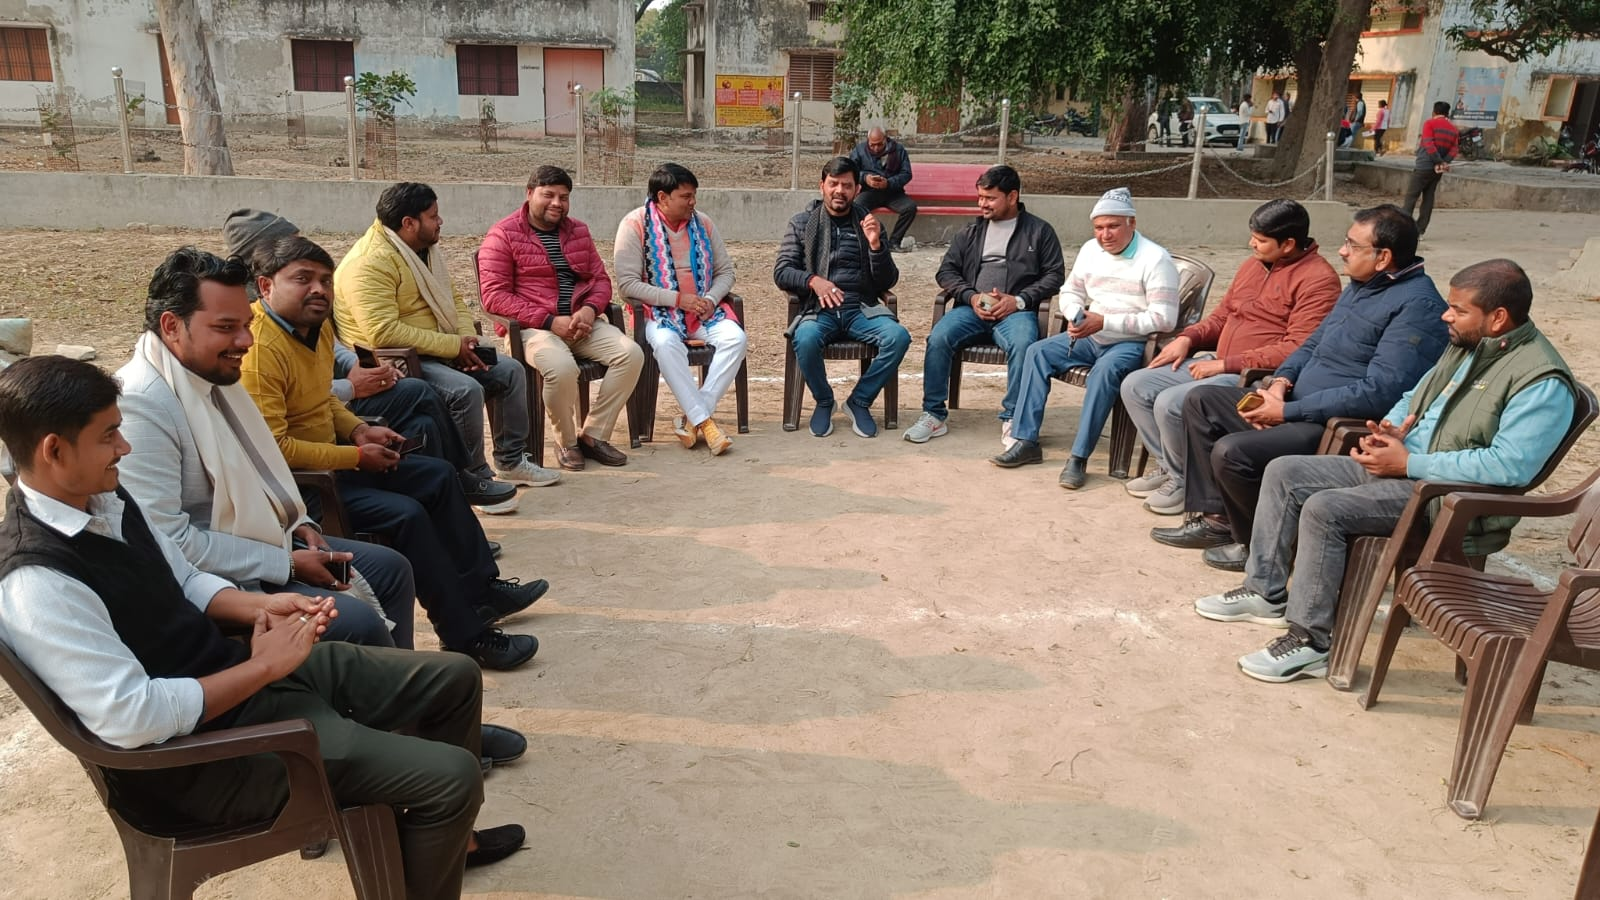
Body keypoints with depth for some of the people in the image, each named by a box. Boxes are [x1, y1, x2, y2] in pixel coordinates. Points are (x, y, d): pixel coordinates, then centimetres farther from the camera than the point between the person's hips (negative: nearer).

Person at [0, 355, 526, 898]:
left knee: (455, 679, 11)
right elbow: (131, 719, -30)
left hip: (231, 669, 9)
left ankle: (443, 835, 34)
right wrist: (262, 667, -20)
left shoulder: (100, 498, 1)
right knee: (452, 776, -16)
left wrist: (260, 608, -3)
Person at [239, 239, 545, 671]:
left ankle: (480, 588, 20)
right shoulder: (258, 348, -25)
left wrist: (358, 430, 3)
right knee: (406, 514, -24)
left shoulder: (315, 327, 5)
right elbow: (273, 448, -28)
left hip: (333, 457, 11)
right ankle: (465, 635, -12)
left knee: (438, 476, 11)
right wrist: (355, 456, -19)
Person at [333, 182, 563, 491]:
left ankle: (510, 460, 14)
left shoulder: (426, 250, 10)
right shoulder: (370, 263, -21)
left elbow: (453, 300, 17)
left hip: (437, 352, 9)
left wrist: (468, 338, -5)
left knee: (511, 371, 2)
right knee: (466, 390, -31)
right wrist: (454, 346, -24)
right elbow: (384, 333, -29)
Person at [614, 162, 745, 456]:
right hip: (658, 311, -4)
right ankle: (704, 421, -32)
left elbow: (725, 271, 12)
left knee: (735, 337, -25)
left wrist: (711, 299, -9)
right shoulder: (635, 224, -6)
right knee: (666, 343, -37)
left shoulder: (702, 222, 7)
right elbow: (627, 283, -12)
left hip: (704, 310, 4)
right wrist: (677, 299, -17)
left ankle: (692, 418, -24)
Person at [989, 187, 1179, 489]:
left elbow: (1164, 319, -19)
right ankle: (1026, 441, -11)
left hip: (1131, 343, -7)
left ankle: (1079, 458, -32)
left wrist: (1105, 322, -23)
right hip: (1090, 338, 7)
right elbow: (1070, 291, 19)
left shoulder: (1155, 258, -13)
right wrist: (1076, 317, -6)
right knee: (1038, 352, -10)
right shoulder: (1090, 249, 8)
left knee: (1105, 370, -36)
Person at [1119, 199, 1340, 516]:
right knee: (1135, 386, 0)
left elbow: (1296, 349, -21)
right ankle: (1167, 466, 12)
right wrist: (1188, 338, 5)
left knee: (1171, 403, -26)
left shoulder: (1318, 279, -13)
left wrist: (1225, 364, -20)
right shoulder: (1253, 264, 14)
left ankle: (1182, 480, -1)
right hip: (1217, 363, 9)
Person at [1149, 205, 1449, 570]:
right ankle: (1213, 518, 10)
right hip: (1296, 405, 11)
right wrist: (1281, 381, 0)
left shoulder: (1417, 306, -18)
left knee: (1231, 451, -28)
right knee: (1200, 400, 9)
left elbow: (1378, 392, -26)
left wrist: (1287, 411, -22)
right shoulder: (1360, 285, 13)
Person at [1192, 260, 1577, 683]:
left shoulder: (1543, 381, -17)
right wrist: (1389, 429, 0)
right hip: (1400, 463, 10)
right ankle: (1266, 591, 9)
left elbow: (1510, 466, -27)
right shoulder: (1467, 345, 11)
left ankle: (1311, 641, -17)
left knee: (1324, 509, -28)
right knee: (1284, 472, 2)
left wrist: (1407, 463, -23)